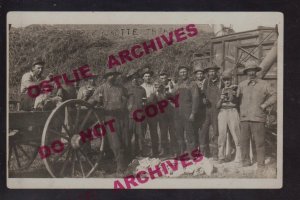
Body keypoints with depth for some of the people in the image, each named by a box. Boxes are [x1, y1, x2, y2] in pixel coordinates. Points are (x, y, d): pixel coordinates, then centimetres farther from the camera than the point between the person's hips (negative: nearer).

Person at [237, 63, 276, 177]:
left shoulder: (263, 84, 5)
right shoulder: (241, 85, 12)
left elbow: (274, 95, 7)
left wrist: (265, 104, -2)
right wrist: (240, 109, 8)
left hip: (258, 118, -3)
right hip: (244, 118, 3)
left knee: (259, 142, -2)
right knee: (244, 141, 5)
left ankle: (260, 166, 6)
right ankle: (246, 163, 17)